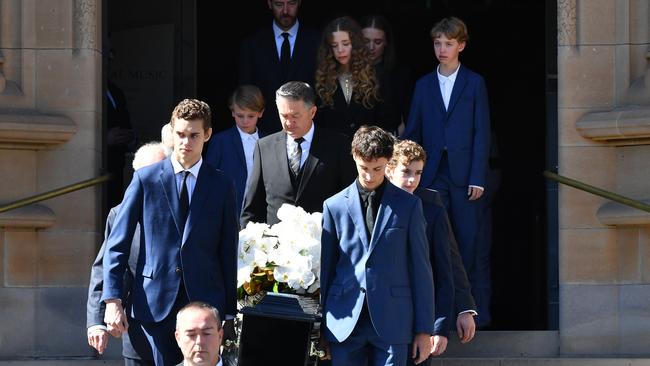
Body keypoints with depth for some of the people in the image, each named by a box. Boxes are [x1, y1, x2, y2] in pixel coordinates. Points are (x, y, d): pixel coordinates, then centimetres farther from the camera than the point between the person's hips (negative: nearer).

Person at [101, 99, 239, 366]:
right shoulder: (145, 179, 3)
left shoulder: (222, 186, 6)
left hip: (205, 303, 1)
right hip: (156, 302, -1)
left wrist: (229, 313, 6)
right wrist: (113, 300, -7)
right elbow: (117, 244, 2)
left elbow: (228, 253, 8)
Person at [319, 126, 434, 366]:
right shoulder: (334, 206, 7)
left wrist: (424, 329, 1)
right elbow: (325, 268, 11)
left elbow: (421, 269, 5)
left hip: (392, 321, -1)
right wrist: (321, 328, 10)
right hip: (345, 323, 1)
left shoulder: (408, 206, 4)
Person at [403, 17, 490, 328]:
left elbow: (481, 133, 0)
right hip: (432, 174, 2)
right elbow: (412, 133, 11)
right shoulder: (424, 85, 11)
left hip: (464, 174, -2)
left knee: (466, 238, 1)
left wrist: (477, 178, -7)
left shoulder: (474, 83, 4)